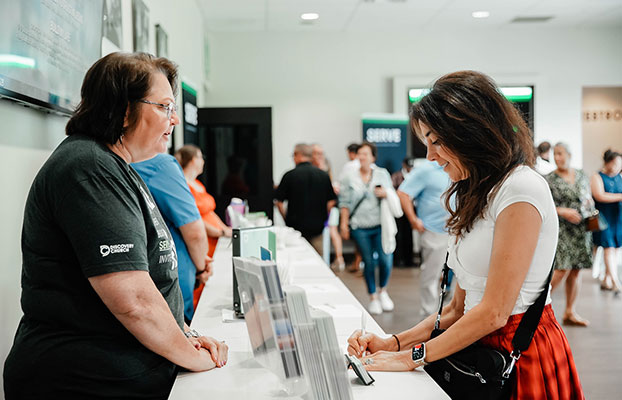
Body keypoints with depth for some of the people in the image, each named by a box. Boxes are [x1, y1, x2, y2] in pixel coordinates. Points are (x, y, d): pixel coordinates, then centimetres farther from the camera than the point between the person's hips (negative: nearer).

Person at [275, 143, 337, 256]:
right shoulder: (323, 175, 2)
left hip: (296, 226, -2)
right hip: (317, 227, 2)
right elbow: (331, 201, 5)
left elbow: (279, 202, -4)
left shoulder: (290, 175, -6)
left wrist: (286, 218, 10)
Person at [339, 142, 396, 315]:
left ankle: (383, 291, 21)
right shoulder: (350, 178, 4)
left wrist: (386, 194, -9)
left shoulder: (382, 174, 7)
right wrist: (344, 223, -1)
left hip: (380, 226, 1)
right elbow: (345, 202, 6)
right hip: (360, 227, 0)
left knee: (386, 260, -6)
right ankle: (373, 297, 19)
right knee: (368, 263, 5)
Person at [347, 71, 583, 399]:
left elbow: (494, 312, -17)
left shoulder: (520, 189, -13)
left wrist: (414, 357, -10)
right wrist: (394, 344, 2)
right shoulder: (476, 196, 15)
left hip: (524, 359, -7)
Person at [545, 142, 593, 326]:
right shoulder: (550, 179, -3)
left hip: (581, 229, 5)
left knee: (576, 270, 6)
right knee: (563, 269, -15)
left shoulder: (581, 176, 11)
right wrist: (563, 211, -17)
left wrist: (587, 205, 0)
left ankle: (570, 312, 15)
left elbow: (588, 198, 22)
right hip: (561, 229, -5)